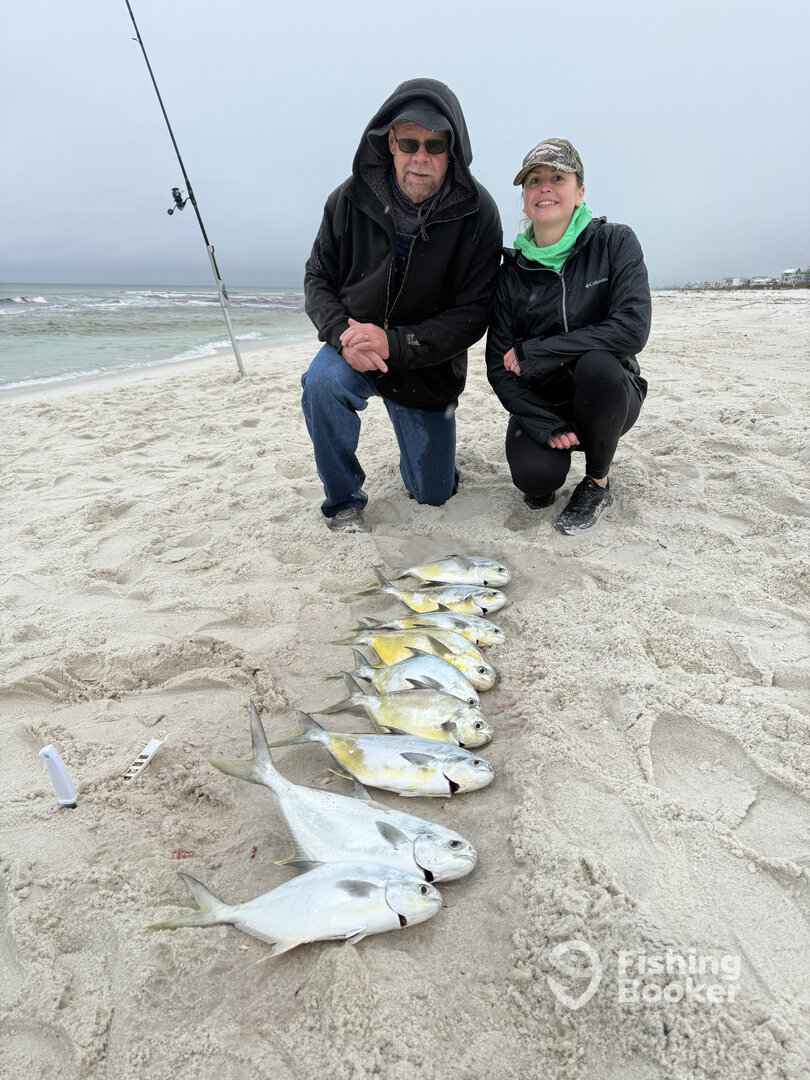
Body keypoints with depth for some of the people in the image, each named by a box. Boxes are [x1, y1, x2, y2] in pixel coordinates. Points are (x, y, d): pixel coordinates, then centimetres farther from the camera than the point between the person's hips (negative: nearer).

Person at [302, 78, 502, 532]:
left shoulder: (476, 212, -15)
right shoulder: (352, 198, -10)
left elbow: (474, 313, -16)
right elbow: (318, 278, -1)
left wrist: (395, 343, -29)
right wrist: (342, 333, -23)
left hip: (429, 366, 0)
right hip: (355, 349, 1)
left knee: (433, 494, 6)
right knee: (322, 381, -36)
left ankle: (434, 429, 43)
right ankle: (344, 502, -11)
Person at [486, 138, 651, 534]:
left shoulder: (614, 243, -8)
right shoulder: (512, 272, -3)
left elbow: (632, 328, -23)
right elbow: (500, 368, -7)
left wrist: (534, 352, -23)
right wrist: (546, 425, -21)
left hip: (607, 396, 0)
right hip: (541, 403, 1)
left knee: (596, 364, -35)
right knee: (534, 475, -29)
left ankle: (598, 482, -9)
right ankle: (547, 481, 14)